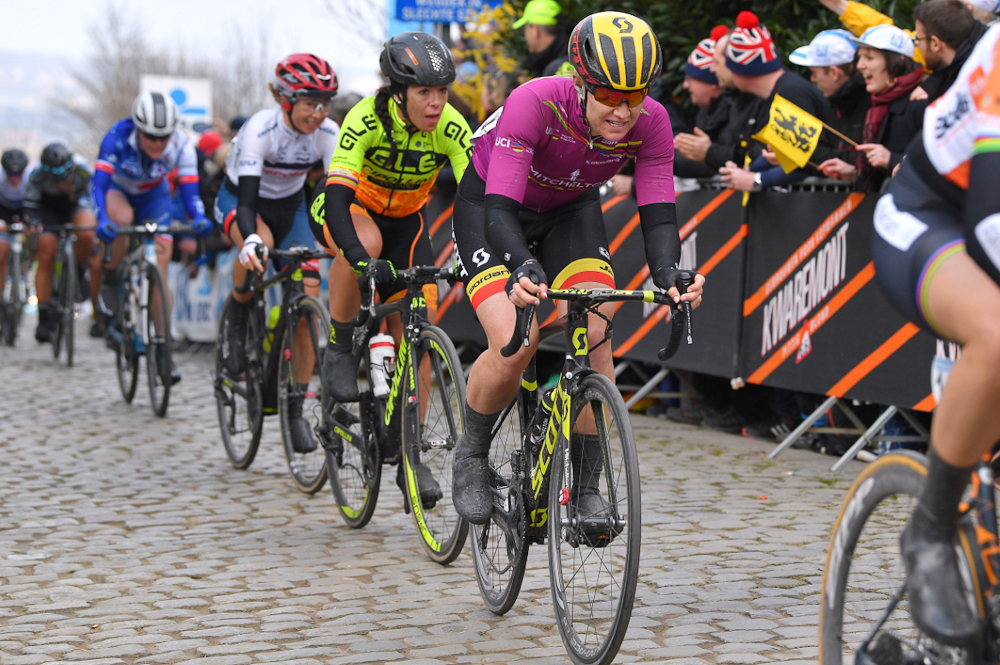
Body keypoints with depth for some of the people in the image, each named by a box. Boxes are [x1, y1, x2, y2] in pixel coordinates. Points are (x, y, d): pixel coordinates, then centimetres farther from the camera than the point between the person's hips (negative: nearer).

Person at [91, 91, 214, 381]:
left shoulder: (181, 145, -29)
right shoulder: (118, 136, -34)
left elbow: (190, 190, -29)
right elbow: (99, 182, -39)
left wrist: (199, 218, -51)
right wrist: (102, 220, -56)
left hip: (154, 198, 2)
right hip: (116, 190, -2)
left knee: (160, 272, -9)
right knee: (123, 218, -38)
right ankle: (110, 281, -11)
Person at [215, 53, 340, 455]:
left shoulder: (328, 134, -21)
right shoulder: (260, 129, -32)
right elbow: (247, 199, -41)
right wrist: (250, 241, -61)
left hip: (290, 207, 3)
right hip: (237, 200, -3)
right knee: (259, 245, -40)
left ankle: (296, 409, 1)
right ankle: (236, 320, -11)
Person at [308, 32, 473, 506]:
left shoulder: (450, 127, -23)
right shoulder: (366, 119, -31)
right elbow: (337, 195, -40)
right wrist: (360, 258, -55)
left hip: (405, 221, 3)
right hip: (347, 211, -3)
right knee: (367, 243, -39)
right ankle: (338, 349, -16)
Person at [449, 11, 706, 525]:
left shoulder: (651, 123, -25)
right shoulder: (535, 104, -36)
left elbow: (658, 214, -26)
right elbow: (500, 208, -41)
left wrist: (669, 275, -46)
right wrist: (523, 268, -59)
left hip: (571, 212, 4)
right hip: (489, 207, -3)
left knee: (593, 335, -19)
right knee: (513, 347, -23)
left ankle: (586, 482, -5)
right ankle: (471, 455, 5)